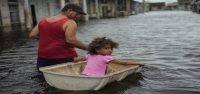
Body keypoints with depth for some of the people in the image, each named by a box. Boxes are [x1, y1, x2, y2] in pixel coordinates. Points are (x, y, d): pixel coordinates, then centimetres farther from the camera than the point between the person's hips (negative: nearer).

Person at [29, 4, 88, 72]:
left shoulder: (43, 21, 11)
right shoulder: (70, 22, -11)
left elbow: (32, 35, 8)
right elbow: (70, 40, -22)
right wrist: (87, 48, -13)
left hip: (43, 58, 6)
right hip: (64, 57, -6)